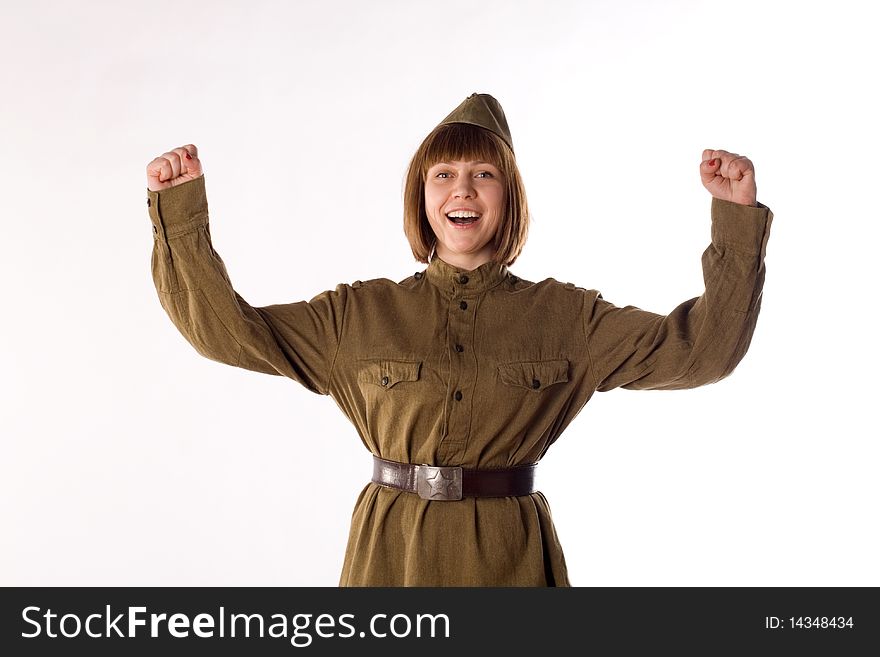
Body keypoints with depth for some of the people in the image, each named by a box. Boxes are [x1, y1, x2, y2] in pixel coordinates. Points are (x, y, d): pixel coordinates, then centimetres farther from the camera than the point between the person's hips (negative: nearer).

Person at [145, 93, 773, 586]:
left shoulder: (568, 317, 2)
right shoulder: (359, 314, 3)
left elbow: (703, 347, -1)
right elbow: (226, 327, 2)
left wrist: (738, 217, -8)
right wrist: (179, 206, -5)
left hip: (511, 558, 0)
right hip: (392, 555, 0)